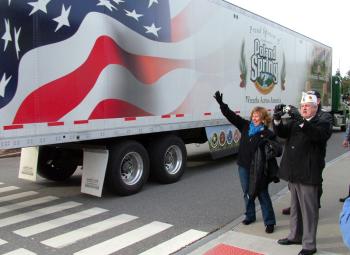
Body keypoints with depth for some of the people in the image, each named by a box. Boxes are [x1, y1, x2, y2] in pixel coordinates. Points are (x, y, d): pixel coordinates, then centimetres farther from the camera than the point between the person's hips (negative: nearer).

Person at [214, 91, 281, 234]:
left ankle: (269, 222, 12)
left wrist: (271, 144, -36)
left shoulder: (268, 134, -11)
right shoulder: (245, 126, 2)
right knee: (247, 193, 16)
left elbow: (278, 151, -14)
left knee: (263, 194, 1)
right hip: (243, 166, 5)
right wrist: (221, 103, -2)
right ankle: (250, 216, 35)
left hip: (258, 169, -5)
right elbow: (231, 116, 5)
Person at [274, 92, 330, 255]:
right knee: (295, 207, 19)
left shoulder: (322, 124, -4)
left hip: (309, 174, -6)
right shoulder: (294, 122, 13)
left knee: (309, 210, 1)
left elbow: (317, 135, -25)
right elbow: (281, 133, -1)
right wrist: (277, 119, -19)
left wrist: (300, 120, -37)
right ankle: (295, 236, 34)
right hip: (293, 173, 6)